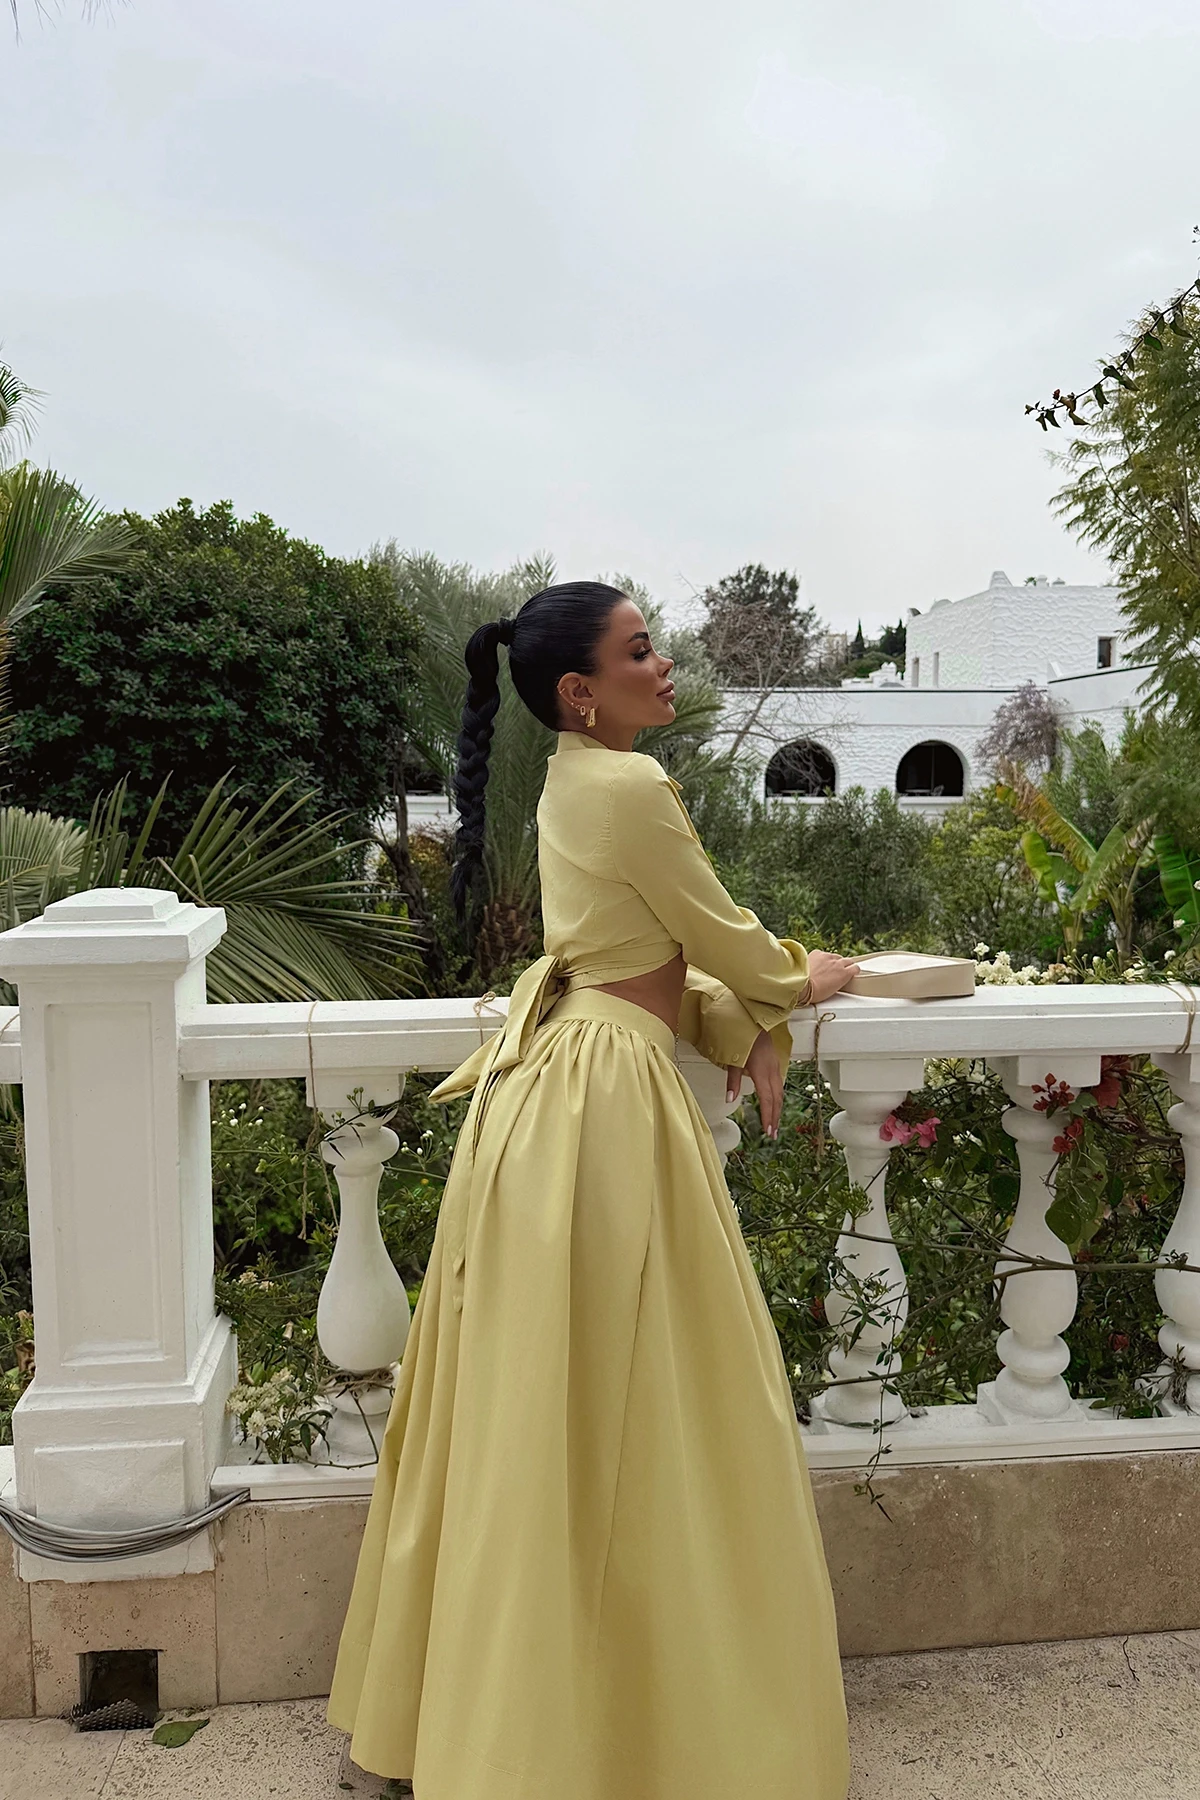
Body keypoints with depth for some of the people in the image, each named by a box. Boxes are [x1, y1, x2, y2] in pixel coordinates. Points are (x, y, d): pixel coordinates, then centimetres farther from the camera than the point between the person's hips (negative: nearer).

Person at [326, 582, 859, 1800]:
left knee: (532, 1404, 18)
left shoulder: (575, 779, 12)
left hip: (556, 1080, 10)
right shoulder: (630, 786, -16)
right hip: (609, 1102, -10)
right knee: (624, 1409, 3)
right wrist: (799, 985, 12)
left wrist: (745, 1028, 5)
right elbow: (721, 935, -7)